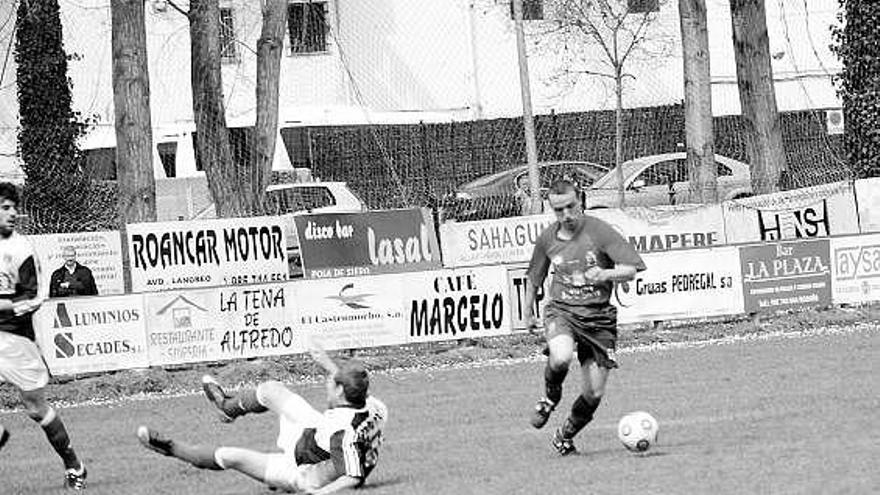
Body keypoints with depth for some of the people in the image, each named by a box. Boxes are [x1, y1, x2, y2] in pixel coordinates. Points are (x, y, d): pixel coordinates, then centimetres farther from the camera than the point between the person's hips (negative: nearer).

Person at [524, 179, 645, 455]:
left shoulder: (599, 231, -8)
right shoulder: (547, 239, 3)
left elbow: (631, 269, -10)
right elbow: (533, 277, 22)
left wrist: (605, 274, -28)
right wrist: (528, 313, 28)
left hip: (598, 318, 0)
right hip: (561, 311, 0)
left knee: (594, 394, -2)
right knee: (561, 358, -34)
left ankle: (566, 435, 26)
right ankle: (550, 398, -1)